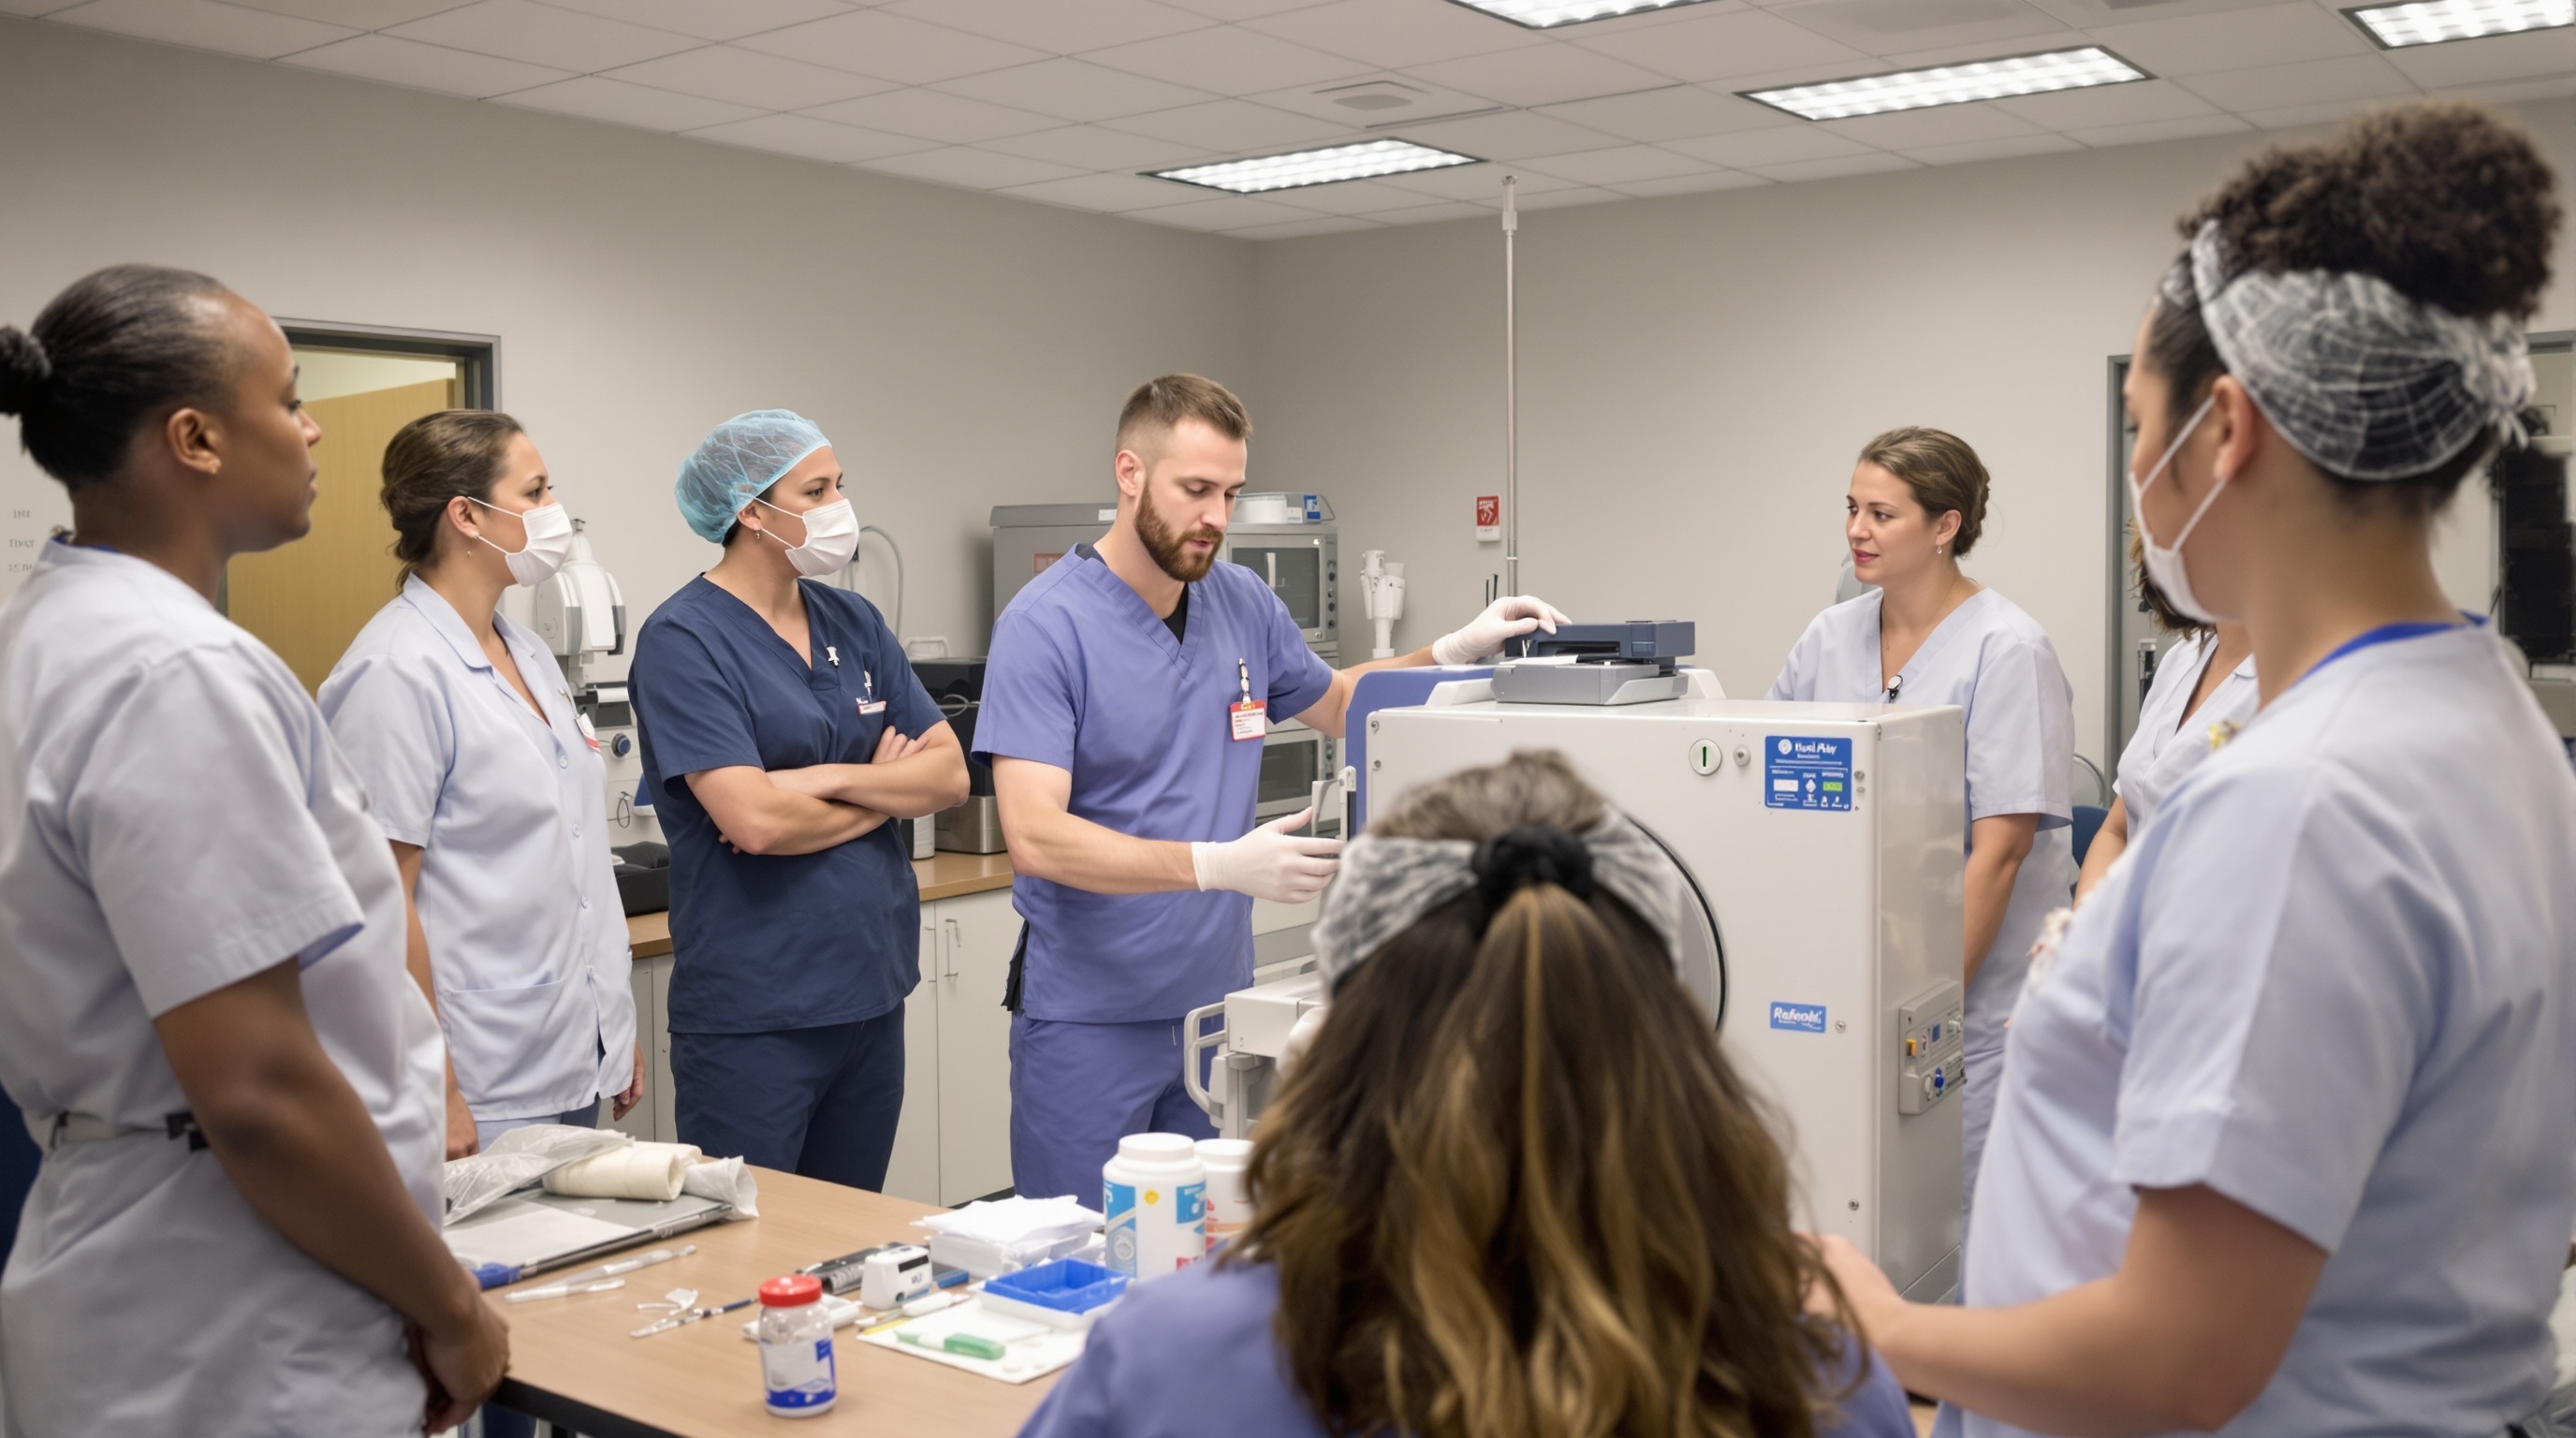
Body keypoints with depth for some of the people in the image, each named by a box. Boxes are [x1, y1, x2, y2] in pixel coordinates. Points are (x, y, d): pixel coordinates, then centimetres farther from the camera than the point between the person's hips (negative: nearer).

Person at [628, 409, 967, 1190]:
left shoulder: (854, 622, 9)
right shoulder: (684, 639, -11)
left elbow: (949, 773, 4)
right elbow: (754, 820, -21)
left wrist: (831, 779, -13)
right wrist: (882, 795, -4)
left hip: (872, 990, 7)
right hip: (753, 1014, -6)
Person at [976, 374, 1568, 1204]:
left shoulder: (1244, 605, 5)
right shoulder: (1045, 627, -15)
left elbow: (1337, 704, 24)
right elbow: (1034, 837, -23)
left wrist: (1454, 652, 6)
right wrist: (1218, 865, -33)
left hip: (1220, 1005, 5)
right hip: (1089, 1018, -5)